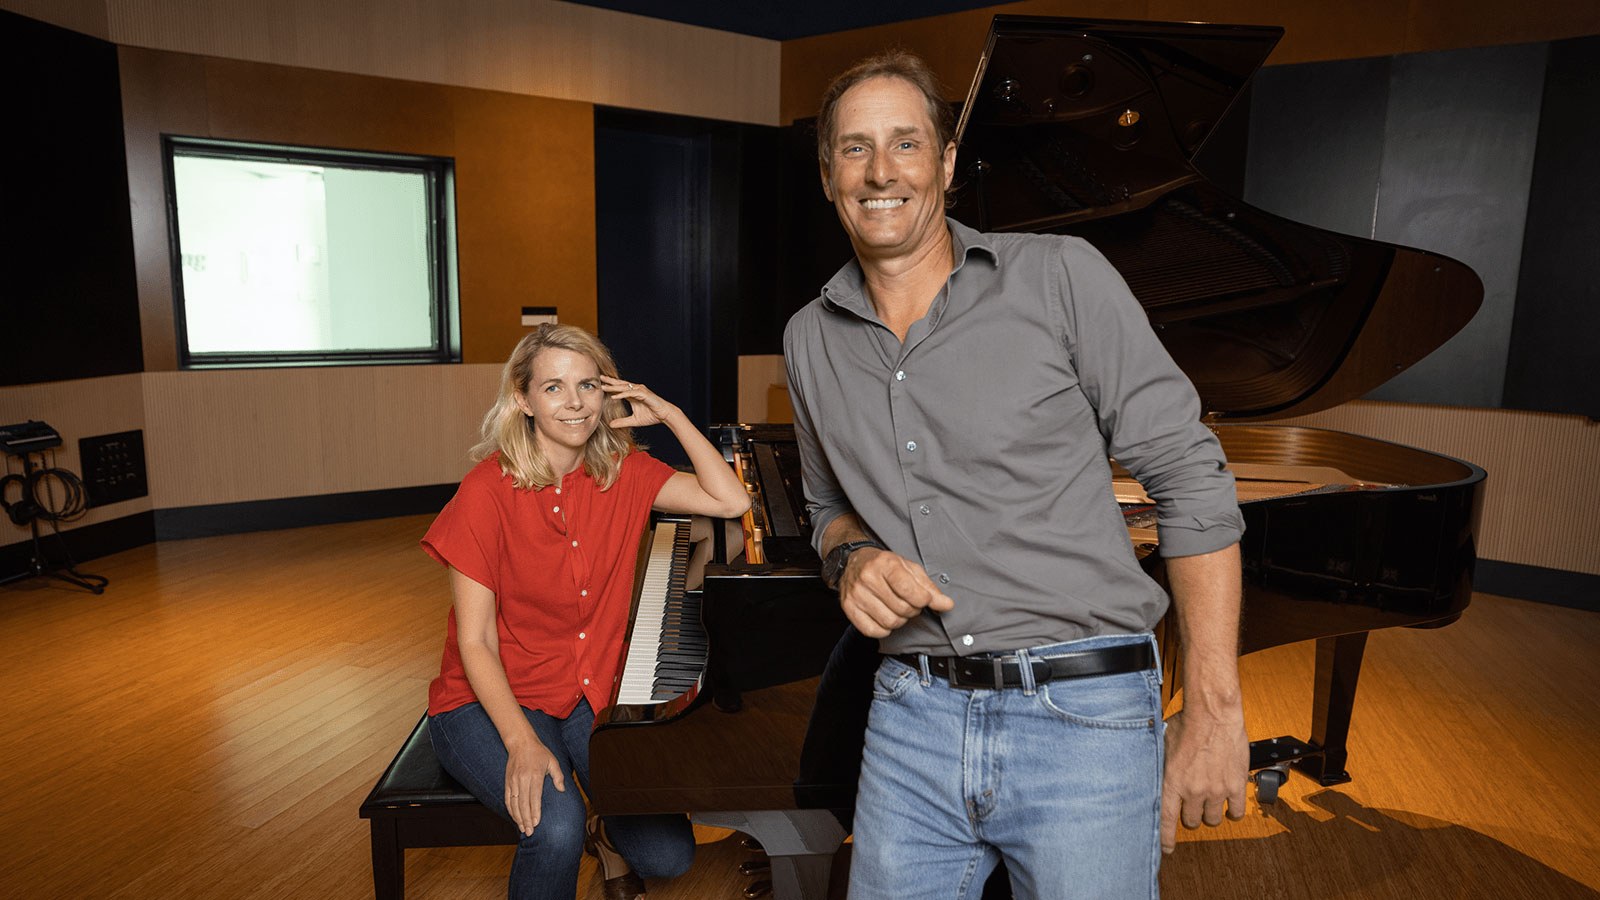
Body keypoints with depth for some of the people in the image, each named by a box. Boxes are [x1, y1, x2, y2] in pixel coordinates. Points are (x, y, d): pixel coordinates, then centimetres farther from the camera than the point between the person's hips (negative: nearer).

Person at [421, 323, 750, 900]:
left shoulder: (621, 471, -2)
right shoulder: (488, 491, -16)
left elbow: (730, 501, -11)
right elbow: (474, 643, -15)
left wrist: (671, 415, -13)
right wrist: (523, 743, -27)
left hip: (593, 694, 4)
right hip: (491, 701, -3)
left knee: (669, 853, -11)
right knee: (556, 827, -31)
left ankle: (607, 835, 24)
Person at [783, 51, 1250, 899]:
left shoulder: (1059, 276, -6)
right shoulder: (809, 339, 7)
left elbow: (1189, 479, -6)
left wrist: (1213, 709, -9)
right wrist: (850, 558, -5)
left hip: (1083, 716, -3)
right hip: (912, 716, 4)